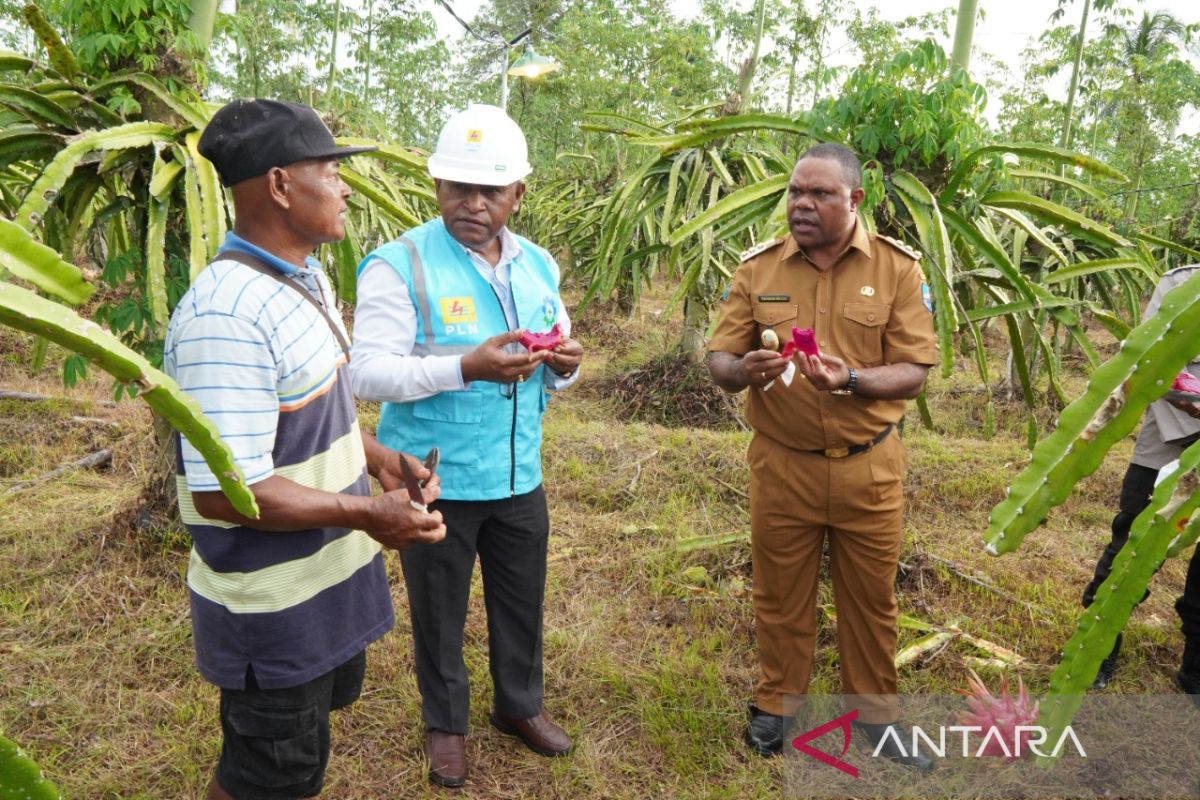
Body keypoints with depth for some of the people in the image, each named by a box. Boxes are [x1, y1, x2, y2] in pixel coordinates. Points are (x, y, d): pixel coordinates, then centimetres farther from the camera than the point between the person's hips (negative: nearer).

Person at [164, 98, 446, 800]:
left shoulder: (309, 280, 4)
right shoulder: (228, 315, -29)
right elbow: (223, 490, -30)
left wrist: (381, 459, 3)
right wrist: (366, 513, -24)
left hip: (330, 582, 9)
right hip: (275, 609, -9)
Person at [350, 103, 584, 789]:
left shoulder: (538, 265, 4)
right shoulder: (400, 265, -14)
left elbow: (554, 370, 12)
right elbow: (369, 372, -21)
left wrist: (564, 365, -12)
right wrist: (466, 368, -34)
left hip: (519, 476, 5)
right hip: (437, 481, -4)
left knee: (522, 601, 21)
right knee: (439, 612, 15)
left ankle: (520, 704, 46)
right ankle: (446, 723, 40)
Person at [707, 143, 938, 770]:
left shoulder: (897, 269, -4)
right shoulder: (757, 268, -1)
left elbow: (913, 372, -7)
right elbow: (718, 359, -3)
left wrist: (852, 380, -26)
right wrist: (743, 369, -26)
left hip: (868, 466, 0)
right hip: (780, 465, 1)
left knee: (870, 598, 15)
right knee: (779, 594, 14)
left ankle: (875, 710, 36)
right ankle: (777, 702, 35)